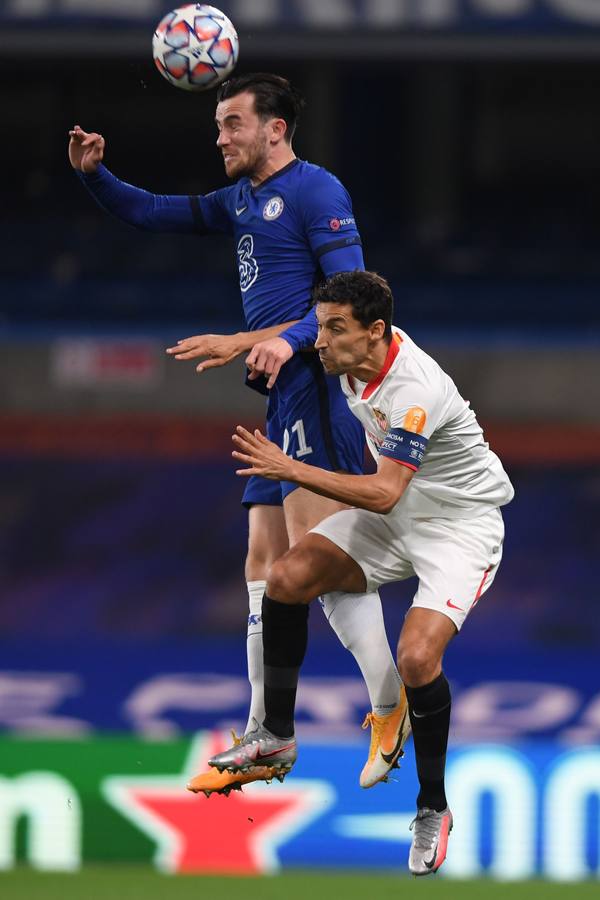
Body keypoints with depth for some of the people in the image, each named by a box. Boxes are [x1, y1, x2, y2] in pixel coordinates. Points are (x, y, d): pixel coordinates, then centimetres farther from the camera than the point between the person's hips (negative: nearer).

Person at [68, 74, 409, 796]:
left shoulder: (313, 190, -6)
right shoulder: (241, 200, 21)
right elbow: (150, 214, 28)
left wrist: (287, 340, -28)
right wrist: (94, 175, 11)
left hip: (314, 379, -10)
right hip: (282, 394, 10)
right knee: (264, 560, 7)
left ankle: (390, 701, -22)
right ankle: (265, 739, 9)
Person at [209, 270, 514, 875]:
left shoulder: (415, 392, -33)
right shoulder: (356, 354, -8)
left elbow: (384, 493, -37)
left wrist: (291, 470, -38)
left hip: (461, 525, -8)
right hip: (396, 513, 8)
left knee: (417, 658, -26)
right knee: (287, 578, -7)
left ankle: (433, 808, -8)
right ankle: (278, 736, 9)